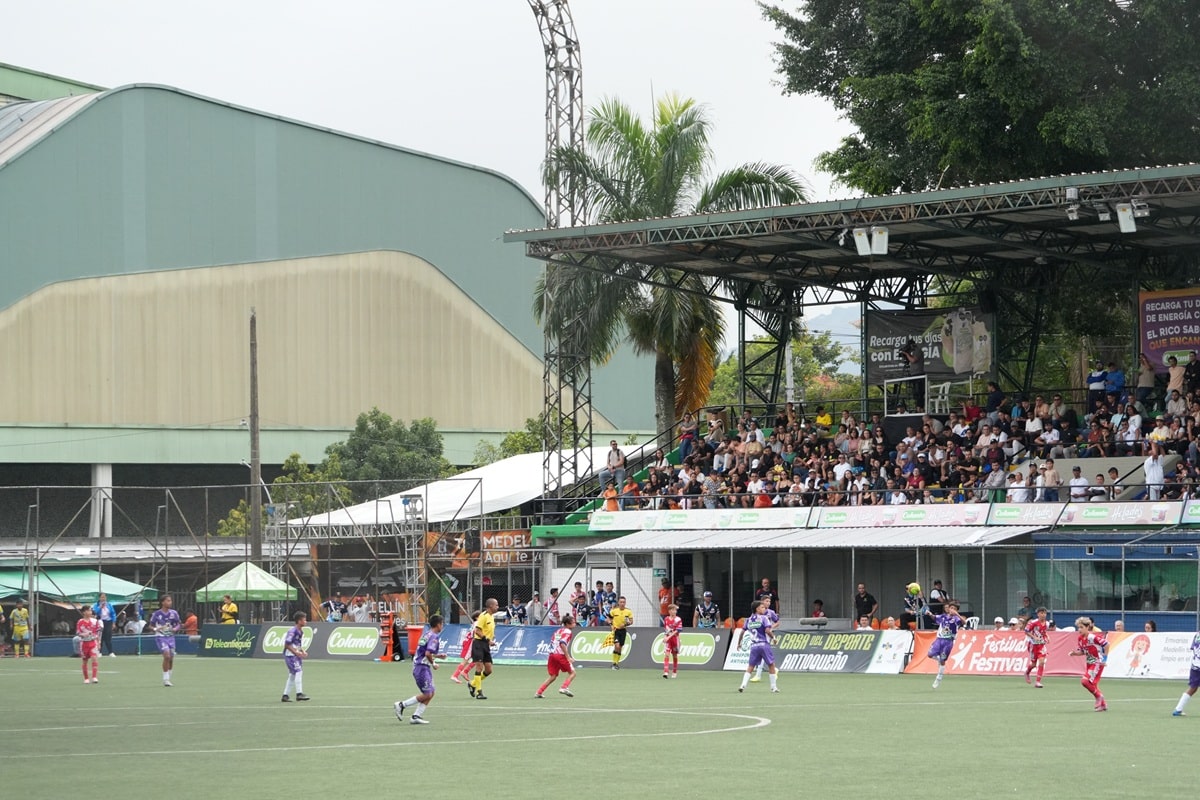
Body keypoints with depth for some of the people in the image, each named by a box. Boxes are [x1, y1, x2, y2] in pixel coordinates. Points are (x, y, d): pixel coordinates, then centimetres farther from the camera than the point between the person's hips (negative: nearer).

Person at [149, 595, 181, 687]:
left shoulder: (174, 613, 0)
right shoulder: (156, 614, -7)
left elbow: (178, 624, 9)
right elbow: (151, 626, 1)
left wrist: (175, 629, -13)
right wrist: (156, 629, -20)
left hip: (171, 637, 4)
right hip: (160, 637, -4)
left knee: (171, 658, 7)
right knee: (166, 655, -21)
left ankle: (167, 678, 27)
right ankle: (166, 679, -12)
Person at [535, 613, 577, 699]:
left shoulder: (558, 631, 19)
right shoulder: (568, 632, -5)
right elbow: (562, 644, -18)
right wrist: (568, 657, -19)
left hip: (552, 654, 7)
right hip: (560, 655, -7)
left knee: (553, 676, 14)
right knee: (572, 672, 7)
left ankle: (538, 692, 8)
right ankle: (564, 687, -12)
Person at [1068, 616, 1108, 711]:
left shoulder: (1093, 637, -22)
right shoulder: (1081, 638, 3)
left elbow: (1106, 644, -19)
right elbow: (1082, 652, 12)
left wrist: (1105, 657, -16)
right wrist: (1075, 653, -8)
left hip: (1097, 663, -9)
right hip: (1089, 663, 9)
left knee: (1085, 681, -19)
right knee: (1092, 684, 13)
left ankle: (1098, 696, 4)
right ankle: (1103, 705, 25)